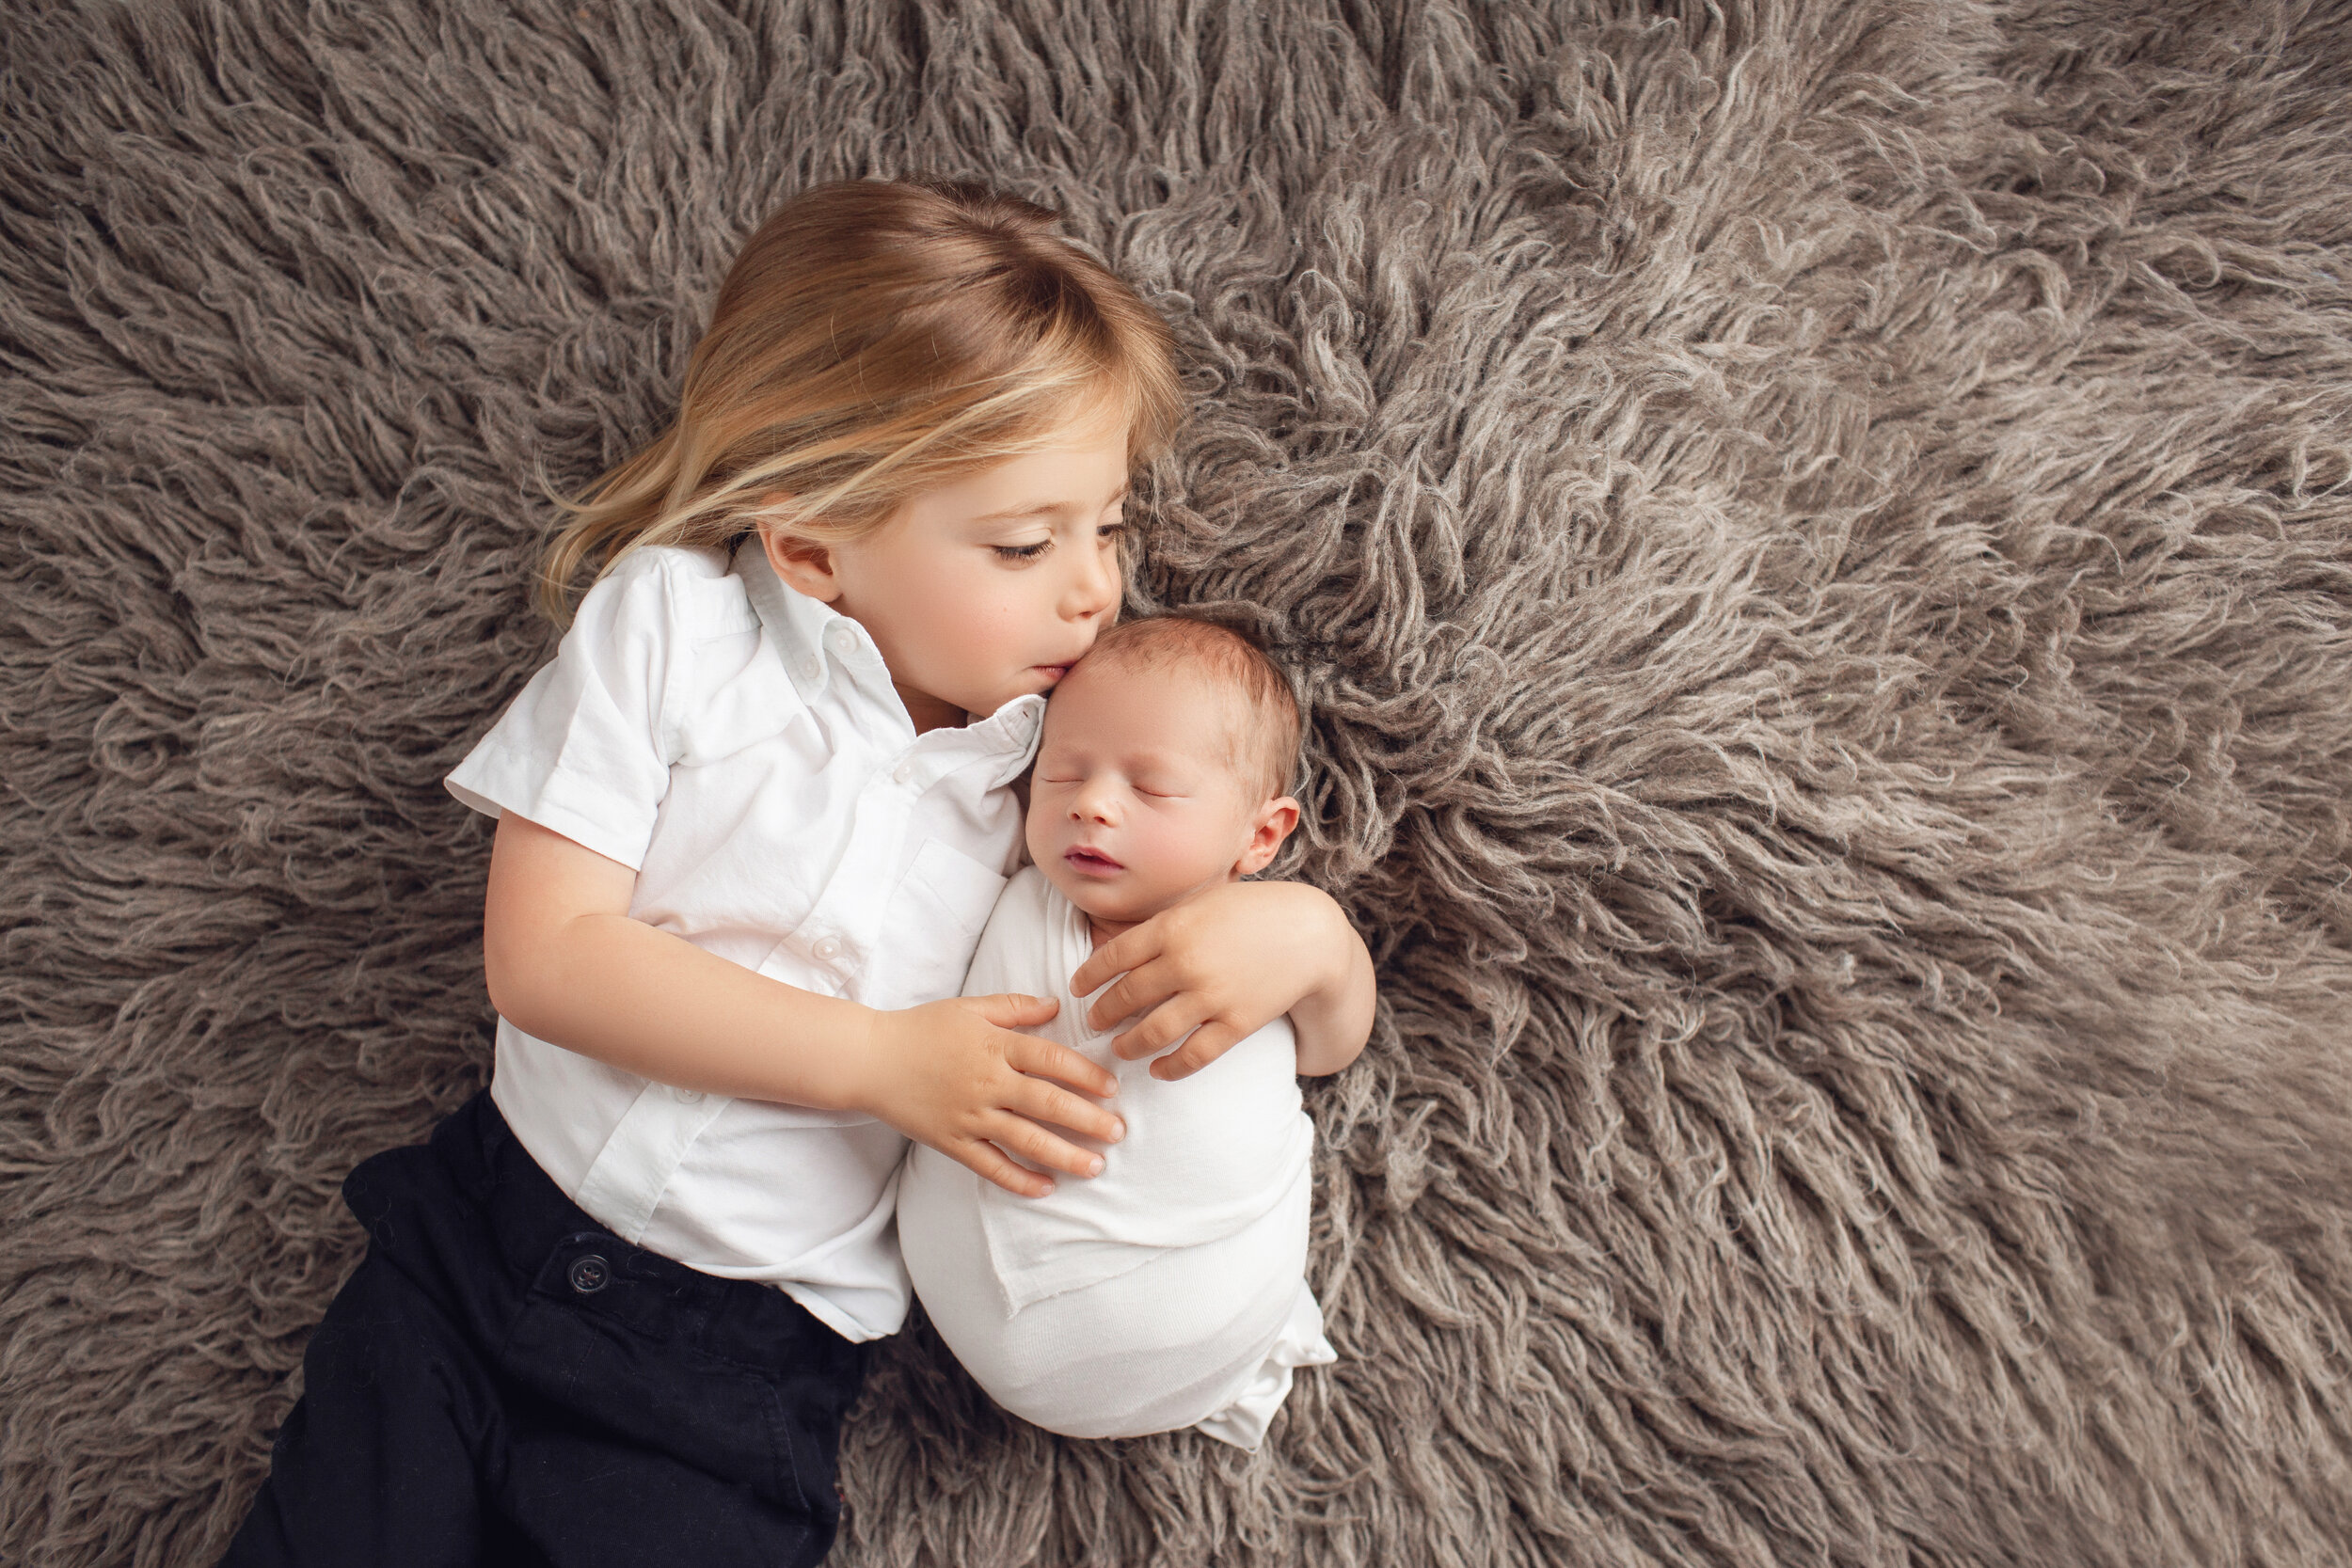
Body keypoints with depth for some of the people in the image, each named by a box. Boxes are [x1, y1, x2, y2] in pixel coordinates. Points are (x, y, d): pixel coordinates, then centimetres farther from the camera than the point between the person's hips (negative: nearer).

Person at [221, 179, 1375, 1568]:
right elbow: (545, 952, -12)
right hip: (487, 1236, 0)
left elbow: (1325, 1029, 6)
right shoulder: (676, 623, -4)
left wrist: (1306, 932, -19)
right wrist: (884, 1059, -18)